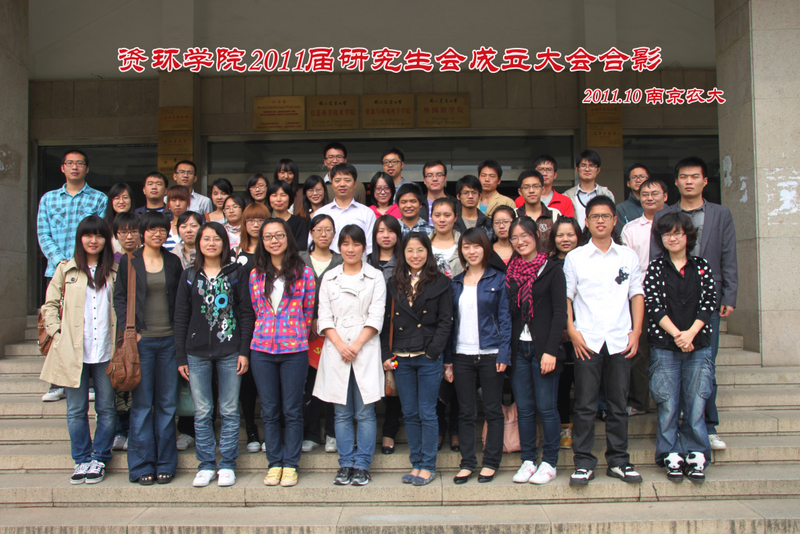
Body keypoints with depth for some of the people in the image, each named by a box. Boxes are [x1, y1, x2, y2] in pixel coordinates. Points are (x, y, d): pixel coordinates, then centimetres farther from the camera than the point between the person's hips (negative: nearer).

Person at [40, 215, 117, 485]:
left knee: (106, 409, 5)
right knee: (76, 410, 5)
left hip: (106, 351, 0)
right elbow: (50, 304, 9)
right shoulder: (66, 269, 6)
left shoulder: (115, 271, 8)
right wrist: (57, 331, -2)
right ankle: (82, 460, 17)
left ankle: (98, 460, 18)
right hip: (73, 351, 0)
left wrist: (122, 336, 1)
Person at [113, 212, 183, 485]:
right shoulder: (129, 262, 4)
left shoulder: (173, 262, 11)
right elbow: (120, 298, 3)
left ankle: (165, 463, 15)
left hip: (169, 339, 2)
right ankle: (142, 465, 11)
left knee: (167, 403, 5)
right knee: (141, 403, 1)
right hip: (141, 339, -2)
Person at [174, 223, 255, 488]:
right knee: (202, 412, 5)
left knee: (230, 411, 3)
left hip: (230, 351, -1)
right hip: (197, 352, 2)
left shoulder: (237, 273, 4)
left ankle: (227, 464, 14)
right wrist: (181, 357, 2)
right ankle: (206, 464, 16)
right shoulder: (189, 276, 8)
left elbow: (247, 313, 2)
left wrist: (244, 351, -6)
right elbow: (181, 318, 8)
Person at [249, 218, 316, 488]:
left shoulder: (304, 272, 1)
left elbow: (308, 311, 5)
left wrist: (296, 336, 8)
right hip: (262, 349, 3)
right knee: (269, 411, 9)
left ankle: (290, 465, 15)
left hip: (294, 350, -3)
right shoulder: (256, 274, 9)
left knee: (292, 410, 4)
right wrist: (266, 334, 11)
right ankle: (274, 463, 20)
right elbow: (256, 311, 15)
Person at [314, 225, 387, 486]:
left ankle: (362, 465, 8)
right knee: (342, 413, 5)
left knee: (365, 412, -1)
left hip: (366, 350, -2)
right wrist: (339, 344, -8)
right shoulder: (329, 277, 13)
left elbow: (376, 317, -1)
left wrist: (357, 345, -10)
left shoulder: (375, 277, 7)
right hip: (335, 349, 2)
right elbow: (324, 316, 6)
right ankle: (345, 464, 13)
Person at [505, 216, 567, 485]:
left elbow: (559, 313, -7)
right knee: (524, 407, 8)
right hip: (518, 348, 5)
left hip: (543, 348, -4)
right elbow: (508, 312, 13)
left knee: (546, 407, 0)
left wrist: (550, 351, -15)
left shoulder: (551, 270, -3)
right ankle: (528, 460, 17)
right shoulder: (511, 272, 12)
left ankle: (549, 462, 12)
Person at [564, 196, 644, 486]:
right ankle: (584, 462, 8)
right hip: (586, 341, -2)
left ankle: (618, 461, 18)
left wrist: (636, 331, 1)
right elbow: (565, 297, 4)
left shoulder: (628, 256, 10)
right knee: (585, 405, 0)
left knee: (618, 404, 8)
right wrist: (572, 332, -6)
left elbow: (637, 294, 10)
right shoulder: (575, 257, 5)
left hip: (620, 341, 2)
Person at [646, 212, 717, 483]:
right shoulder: (655, 268, 4)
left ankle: (696, 455, 14)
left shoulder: (702, 267, 9)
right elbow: (653, 305, -4)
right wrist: (676, 334, -13)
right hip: (664, 346, -1)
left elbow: (709, 303, 2)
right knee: (668, 404, 1)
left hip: (698, 345, 1)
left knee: (695, 404, 1)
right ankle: (672, 456, 13)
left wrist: (690, 333, -11)